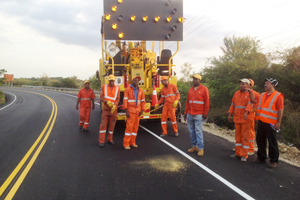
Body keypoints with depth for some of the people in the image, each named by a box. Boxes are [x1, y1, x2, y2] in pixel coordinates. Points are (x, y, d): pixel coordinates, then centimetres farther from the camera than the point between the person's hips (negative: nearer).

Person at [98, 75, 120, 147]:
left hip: (113, 109, 1)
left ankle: (110, 140, 21)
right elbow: (101, 97, -1)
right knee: (103, 124, -4)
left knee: (112, 125, 7)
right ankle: (101, 141, -1)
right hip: (105, 108, -1)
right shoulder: (104, 87, 2)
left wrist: (114, 105, -19)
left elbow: (117, 99, -1)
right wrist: (107, 102, -20)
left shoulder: (117, 88, 2)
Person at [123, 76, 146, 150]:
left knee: (135, 127, 8)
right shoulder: (128, 89, -2)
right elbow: (125, 100, -7)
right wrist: (126, 111, -13)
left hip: (137, 112, 5)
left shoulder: (140, 91, 10)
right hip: (130, 111, -5)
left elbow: (143, 101, 14)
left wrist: (142, 110, 2)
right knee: (129, 127, -8)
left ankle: (132, 142, 19)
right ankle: (126, 144, -1)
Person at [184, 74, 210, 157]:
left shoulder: (204, 89, -2)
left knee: (198, 131, -6)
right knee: (191, 131, 10)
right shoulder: (190, 90, 14)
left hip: (199, 115, -6)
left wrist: (205, 113, -9)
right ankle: (194, 146, 21)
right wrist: (186, 112, 14)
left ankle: (201, 148, 2)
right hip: (190, 114, 6)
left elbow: (207, 102, -5)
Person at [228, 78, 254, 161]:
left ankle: (244, 155, 9)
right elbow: (233, 104, 15)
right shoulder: (236, 93, 11)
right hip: (237, 118, 6)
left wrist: (246, 112, -39)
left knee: (245, 136, 1)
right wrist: (230, 114, 11)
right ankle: (238, 153, 23)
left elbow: (250, 104, -23)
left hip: (246, 118, -6)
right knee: (238, 136, 12)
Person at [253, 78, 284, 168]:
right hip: (261, 122, 7)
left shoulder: (278, 96, -6)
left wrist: (278, 122, -15)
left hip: (270, 123, -7)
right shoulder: (262, 95, 14)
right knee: (260, 140, 13)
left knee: (272, 142, 1)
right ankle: (261, 157, 26)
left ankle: (274, 161, 10)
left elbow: (280, 110, -10)